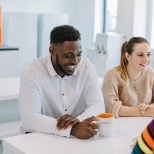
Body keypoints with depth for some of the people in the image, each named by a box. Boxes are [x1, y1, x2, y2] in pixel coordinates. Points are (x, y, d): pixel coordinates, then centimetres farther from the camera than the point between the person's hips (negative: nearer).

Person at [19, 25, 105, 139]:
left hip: (80, 138, 2)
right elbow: (29, 119, -21)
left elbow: (98, 106, -6)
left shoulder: (87, 67, -3)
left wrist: (78, 120, -26)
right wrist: (72, 129, -32)